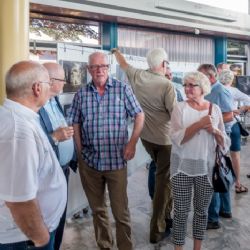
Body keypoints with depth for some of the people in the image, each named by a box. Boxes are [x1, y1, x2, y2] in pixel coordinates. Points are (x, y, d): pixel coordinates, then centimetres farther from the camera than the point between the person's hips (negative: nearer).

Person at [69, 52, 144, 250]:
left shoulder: (122, 89, -3)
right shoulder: (81, 94, 4)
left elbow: (139, 116, 0)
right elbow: (75, 124, 8)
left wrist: (132, 143, -9)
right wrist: (80, 150, 1)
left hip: (116, 160, -3)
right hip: (89, 161, 3)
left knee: (121, 211, 5)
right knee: (97, 209, 17)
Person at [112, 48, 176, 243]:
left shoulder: (137, 76, -3)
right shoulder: (167, 85, -20)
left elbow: (124, 64, 17)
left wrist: (117, 52, 37)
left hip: (145, 136, 7)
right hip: (165, 138, -6)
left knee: (162, 176, 24)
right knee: (163, 180, 3)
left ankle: (166, 215, 36)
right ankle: (157, 230, 10)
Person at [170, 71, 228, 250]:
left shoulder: (215, 109, 2)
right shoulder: (180, 108, -5)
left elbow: (224, 142, 6)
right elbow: (176, 138, -17)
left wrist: (214, 130, -14)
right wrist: (199, 124, -23)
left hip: (206, 168, 2)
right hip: (183, 167, -2)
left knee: (202, 210, 15)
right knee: (181, 211, 5)